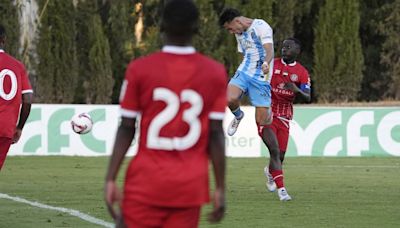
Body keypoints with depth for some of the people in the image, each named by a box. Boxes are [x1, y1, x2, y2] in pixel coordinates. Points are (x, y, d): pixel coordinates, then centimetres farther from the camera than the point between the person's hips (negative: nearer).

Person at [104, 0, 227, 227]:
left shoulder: (139, 69, -2)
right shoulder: (215, 73, 1)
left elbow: (126, 129, -2)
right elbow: (216, 134, 0)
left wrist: (111, 179, 2)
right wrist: (221, 189, 5)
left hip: (146, 184, -2)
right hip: (190, 187, 2)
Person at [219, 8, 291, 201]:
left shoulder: (261, 27, -10)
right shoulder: (240, 33, 16)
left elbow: (269, 50, -26)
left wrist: (266, 63, -47)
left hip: (261, 78, -5)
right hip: (244, 72, 5)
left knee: (263, 124, -6)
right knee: (230, 99, -24)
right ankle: (238, 116, 9)